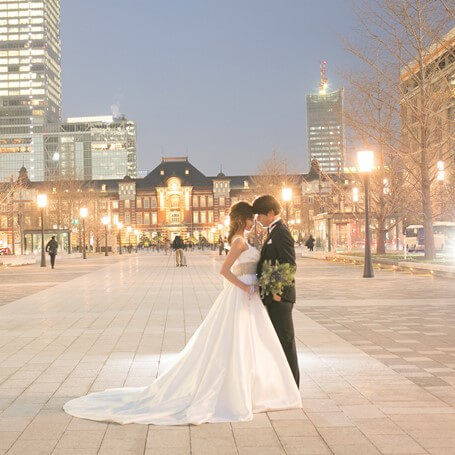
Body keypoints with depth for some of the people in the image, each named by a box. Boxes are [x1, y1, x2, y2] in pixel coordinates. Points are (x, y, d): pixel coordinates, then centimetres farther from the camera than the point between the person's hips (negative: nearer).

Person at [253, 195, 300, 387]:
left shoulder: (281, 232, -15)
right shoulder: (274, 232, 15)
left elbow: (290, 265, -21)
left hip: (280, 296, -10)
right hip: (273, 296, 10)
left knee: (285, 340, -2)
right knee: (279, 340, 15)